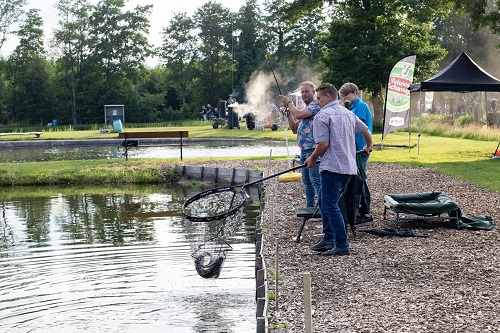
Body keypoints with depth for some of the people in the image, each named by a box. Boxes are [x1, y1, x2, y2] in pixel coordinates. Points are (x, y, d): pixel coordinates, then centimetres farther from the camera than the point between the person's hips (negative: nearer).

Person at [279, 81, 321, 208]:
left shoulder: (316, 105, -7)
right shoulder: (304, 109, 22)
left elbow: (299, 114, -22)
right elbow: (294, 129, 21)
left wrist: (288, 102, -6)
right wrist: (289, 114, 7)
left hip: (313, 148, -10)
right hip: (304, 149, 10)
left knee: (316, 179, -11)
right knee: (307, 181, 13)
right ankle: (310, 207, 20)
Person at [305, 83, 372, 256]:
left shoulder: (322, 116, -9)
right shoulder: (348, 113, 16)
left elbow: (323, 145, -15)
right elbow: (365, 130, 24)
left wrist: (312, 159, 2)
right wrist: (368, 147, 43)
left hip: (332, 167, -9)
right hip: (349, 167, 9)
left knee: (330, 206, -6)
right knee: (324, 202, 19)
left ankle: (342, 246, -7)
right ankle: (328, 239, 21)